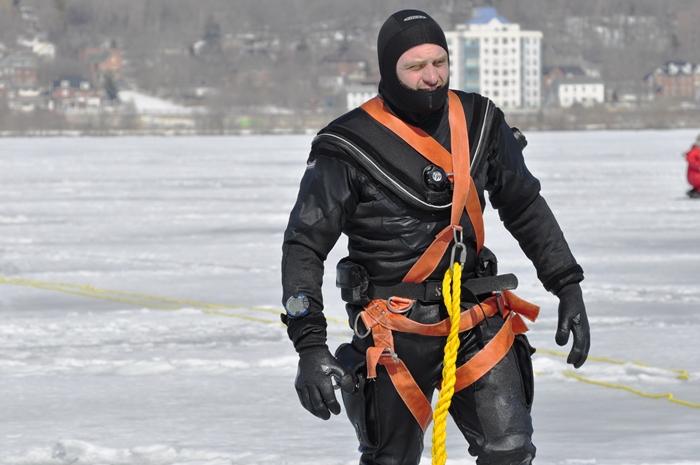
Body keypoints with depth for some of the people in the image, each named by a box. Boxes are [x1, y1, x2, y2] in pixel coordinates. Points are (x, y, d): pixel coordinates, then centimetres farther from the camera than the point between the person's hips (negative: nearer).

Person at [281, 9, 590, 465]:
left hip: (476, 320, 4)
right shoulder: (351, 147, -11)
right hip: (395, 332, -3)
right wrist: (310, 345, -17)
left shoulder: (479, 122, 2)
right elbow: (304, 245, -8)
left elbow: (527, 208, 16)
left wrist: (569, 288, 11)